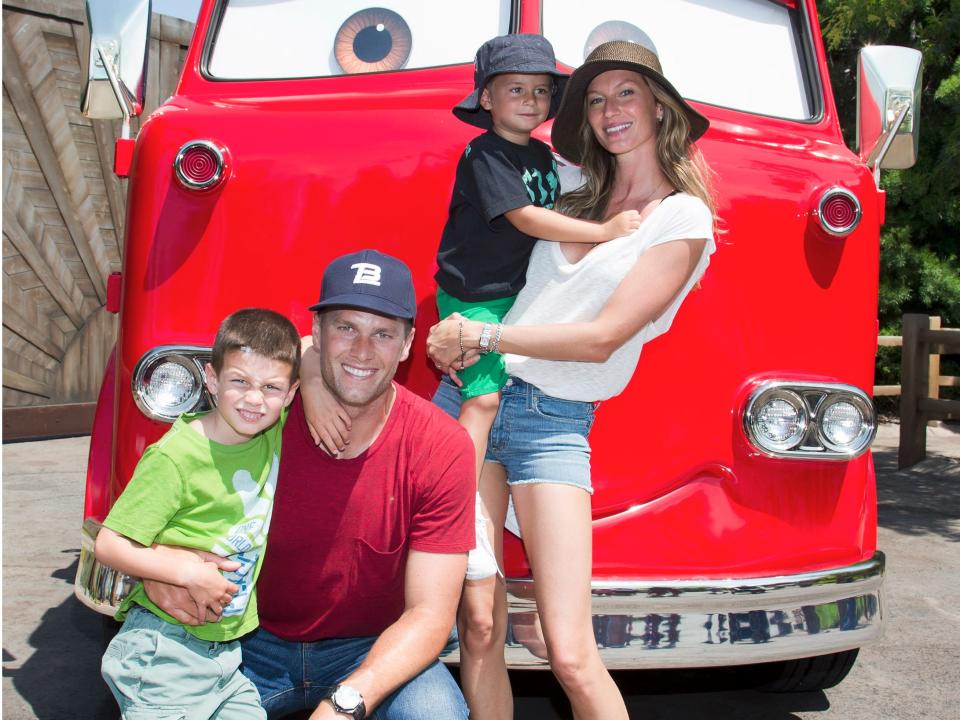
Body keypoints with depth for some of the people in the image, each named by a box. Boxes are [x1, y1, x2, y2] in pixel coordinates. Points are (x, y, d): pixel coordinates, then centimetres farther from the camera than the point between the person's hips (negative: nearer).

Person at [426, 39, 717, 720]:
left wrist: (482, 336, -8)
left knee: (571, 654, -11)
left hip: (555, 424, -4)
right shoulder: (577, 197, 14)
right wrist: (459, 338, 3)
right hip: (470, 394, 4)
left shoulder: (684, 218, -1)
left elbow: (602, 338, -9)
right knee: (479, 624, -1)